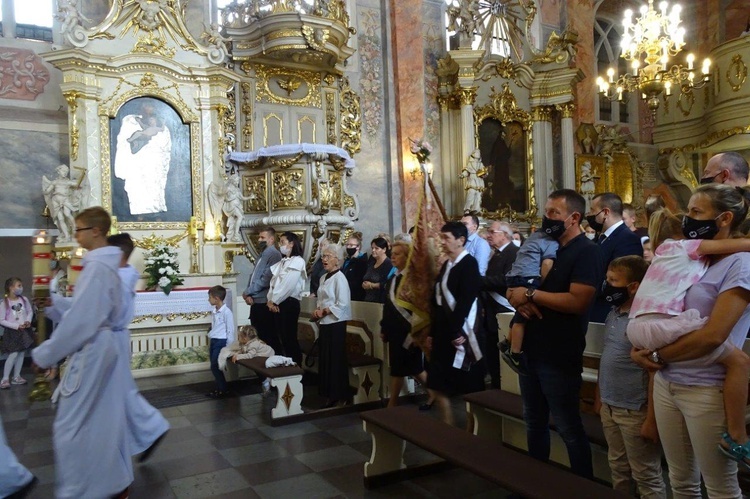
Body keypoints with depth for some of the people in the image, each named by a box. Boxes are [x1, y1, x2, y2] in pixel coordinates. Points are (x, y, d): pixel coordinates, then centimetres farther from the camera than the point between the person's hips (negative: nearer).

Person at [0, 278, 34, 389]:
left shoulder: (24, 299, -2)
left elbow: (30, 311, 10)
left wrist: (28, 321, -9)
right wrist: (16, 326, -18)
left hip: (24, 330, 5)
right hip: (12, 331, -5)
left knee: (21, 353, 9)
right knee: (14, 354, -11)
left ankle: (16, 377, 20)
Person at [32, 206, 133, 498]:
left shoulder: (96, 267, -20)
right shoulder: (106, 264, 11)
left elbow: (80, 321, -22)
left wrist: (45, 355, -13)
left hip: (90, 351, -10)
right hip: (102, 347, 10)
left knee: (71, 427, 1)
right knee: (105, 422, 16)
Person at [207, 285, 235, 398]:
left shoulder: (226, 312, -15)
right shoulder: (214, 311, 10)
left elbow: (230, 331, -13)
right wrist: (210, 345, 19)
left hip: (221, 342, -8)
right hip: (213, 341, 8)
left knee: (215, 367, -7)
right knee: (214, 366, 9)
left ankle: (223, 390, 3)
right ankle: (219, 389, 19)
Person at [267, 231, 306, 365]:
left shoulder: (298, 261, -9)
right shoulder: (281, 262, 16)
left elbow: (288, 285, -16)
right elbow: (273, 281, 9)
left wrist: (274, 301, -11)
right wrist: (271, 300, -4)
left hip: (289, 303, -8)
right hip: (277, 303, 8)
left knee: (290, 337, -4)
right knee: (282, 336, 11)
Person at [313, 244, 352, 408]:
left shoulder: (339, 278, -13)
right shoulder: (324, 278, 14)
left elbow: (342, 304, -19)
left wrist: (323, 312, -14)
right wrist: (318, 312, 2)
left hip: (336, 324, -8)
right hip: (325, 324, 9)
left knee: (336, 360, -3)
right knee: (326, 359, 11)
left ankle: (342, 396, 7)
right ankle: (331, 394, 21)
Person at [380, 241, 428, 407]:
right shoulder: (392, 279, 12)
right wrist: (384, 328, 17)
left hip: (409, 331, -7)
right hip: (395, 331, 7)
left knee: (414, 367, 1)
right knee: (396, 368, 11)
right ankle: (392, 404, 18)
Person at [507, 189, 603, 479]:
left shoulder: (586, 252, -11)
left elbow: (577, 301, -24)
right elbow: (515, 286, 13)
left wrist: (530, 295, -19)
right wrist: (519, 300, -9)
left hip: (559, 357, -8)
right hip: (531, 350, 8)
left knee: (569, 428, 5)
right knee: (534, 423, 19)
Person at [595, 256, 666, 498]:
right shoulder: (612, 315, 6)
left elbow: (655, 373, -19)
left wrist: (651, 419, -19)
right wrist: (599, 397, 15)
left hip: (635, 412, -7)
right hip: (609, 408, 8)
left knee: (646, 477, 8)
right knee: (618, 470, 21)